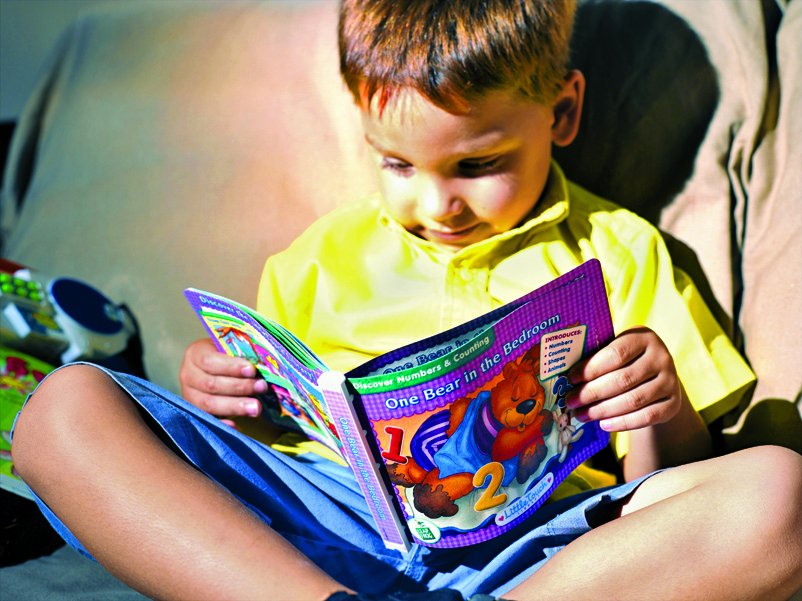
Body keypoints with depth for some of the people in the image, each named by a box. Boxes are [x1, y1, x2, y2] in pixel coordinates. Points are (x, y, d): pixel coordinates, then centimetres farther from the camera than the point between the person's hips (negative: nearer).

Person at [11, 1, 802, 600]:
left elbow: (675, 479, 13)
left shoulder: (618, 253, 17)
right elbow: (265, 427, 26)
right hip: (328, 518, 2)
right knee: (67, 405, -13)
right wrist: (219, 392, 4)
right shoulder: (327, 253, 23)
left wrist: (665, 417, -9)